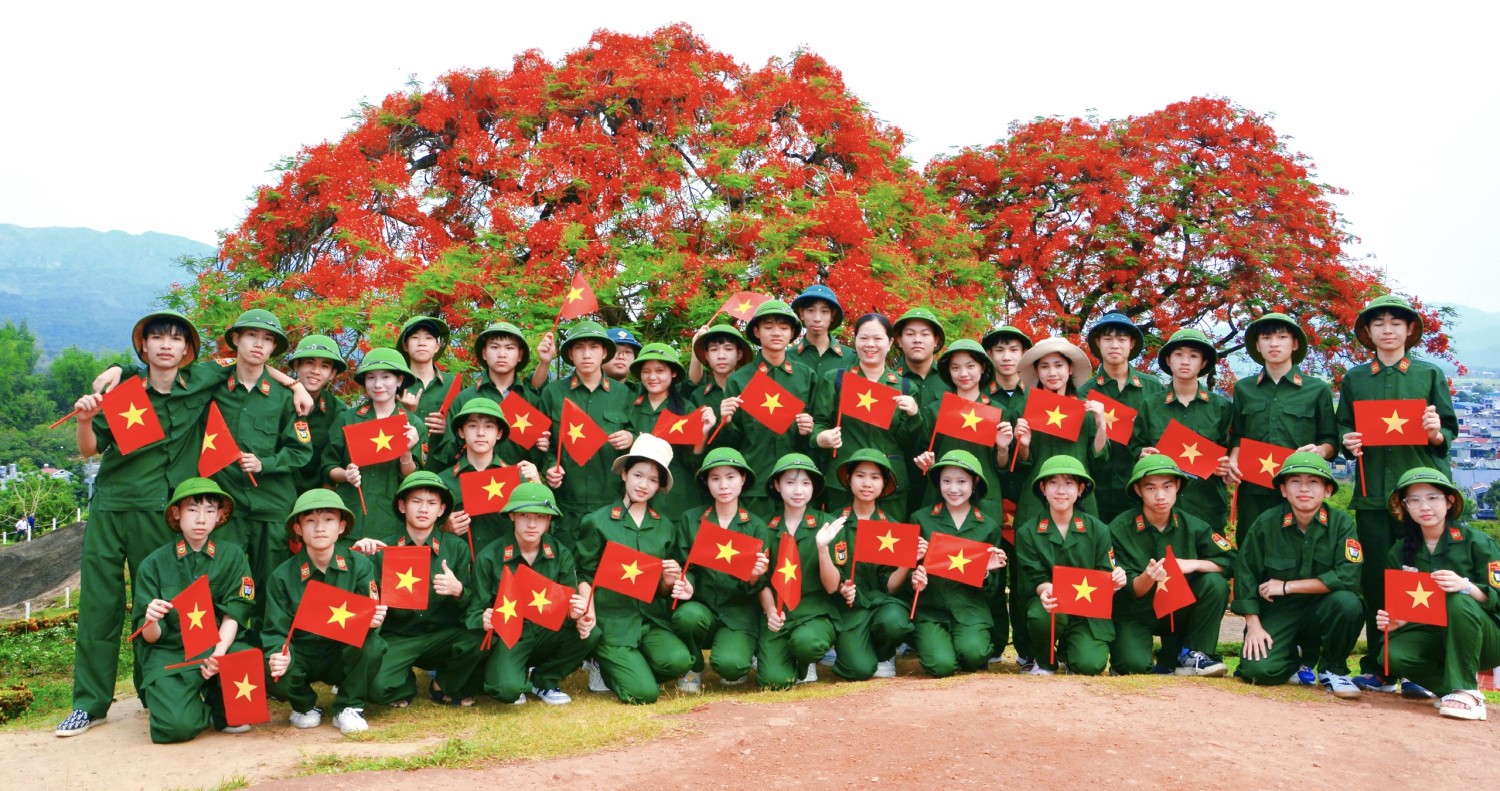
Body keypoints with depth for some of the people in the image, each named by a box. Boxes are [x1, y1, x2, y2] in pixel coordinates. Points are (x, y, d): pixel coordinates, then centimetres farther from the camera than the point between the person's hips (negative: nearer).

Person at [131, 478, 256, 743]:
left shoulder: (232, 556, 3)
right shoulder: (154, 564, 0)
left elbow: (233, 614, -2)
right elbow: (151, 636, -2)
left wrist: (219, 653, -19)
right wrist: (151, 622, -26)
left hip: (220, 645, 1)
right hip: (169, 654, -1)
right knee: (176, 725, -28)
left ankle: (221, 708, 2)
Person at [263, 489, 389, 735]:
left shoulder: (359, 565, -7)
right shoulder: (282, 576, -5)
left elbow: (369, 617, -10)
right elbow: (276, 630, -6)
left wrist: (372, 620, -36)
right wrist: (277, 655, -29)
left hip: (344, 653, 0)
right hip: (301, 655, 1)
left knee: (373, 646, -32)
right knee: (271, 674, -31)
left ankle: (348, 707, -5)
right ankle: (304, 705, 6)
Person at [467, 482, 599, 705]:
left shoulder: (561, 554, -1)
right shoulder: (490, 557, -8)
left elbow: (570, 602, -1)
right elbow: (475, 611, -6)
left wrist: (577, 610, -26)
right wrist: (483, 620, -30)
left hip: (548, 634, 3)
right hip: (507, 636, -3)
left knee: (590, 634, -25)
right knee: (508, 688, -33)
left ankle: (544, 679, 3)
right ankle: (519, 681, 9)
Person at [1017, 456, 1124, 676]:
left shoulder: (1097, 529, 0)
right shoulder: (1027, 532, -1)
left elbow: (1104, 577, 2)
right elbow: (1035, 579, -5)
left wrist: (1114, 582, -23)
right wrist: (1045, 591, -29)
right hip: (1048, 604, 0)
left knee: (1089, 664, -24)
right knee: (1041, 616, -36)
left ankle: (1068, 650, 16)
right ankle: (1046, 661, -1)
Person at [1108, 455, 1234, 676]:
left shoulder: (1192, 526, -5)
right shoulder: (1119, 529, -15)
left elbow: (1229, 560, -7)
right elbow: (1128, 591, -14)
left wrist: (1192, 564, -23)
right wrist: (1147, 578, -37)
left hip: (1179, 610, 3)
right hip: (1135, 614, -3)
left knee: (1215, 583, -22)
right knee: (1133, 665, -28)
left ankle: (1192, 656, -9)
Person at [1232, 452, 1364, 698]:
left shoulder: (1341, 523, -10)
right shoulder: (1266, 524, -8)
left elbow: (1348, 577, -22)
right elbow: (1245, 574, -4)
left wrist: (1287, 586, -19)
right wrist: (1254, 626, -9)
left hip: (1321, 609, 0)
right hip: (1277, 611, 0)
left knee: (1347, 602, -33)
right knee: (1258, 670, -22)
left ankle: (1332, 669, -5)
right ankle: (1299, 658, 17)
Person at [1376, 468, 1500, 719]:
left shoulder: (1476, 542, -8)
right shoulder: (1400, 553, 3)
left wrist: (1465, 586, -34)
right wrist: (1393, 621, -17)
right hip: (1432, 636, 3)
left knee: (1458, 602, -35)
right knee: (1394, 654, -29)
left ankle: (1465, 691, -25)